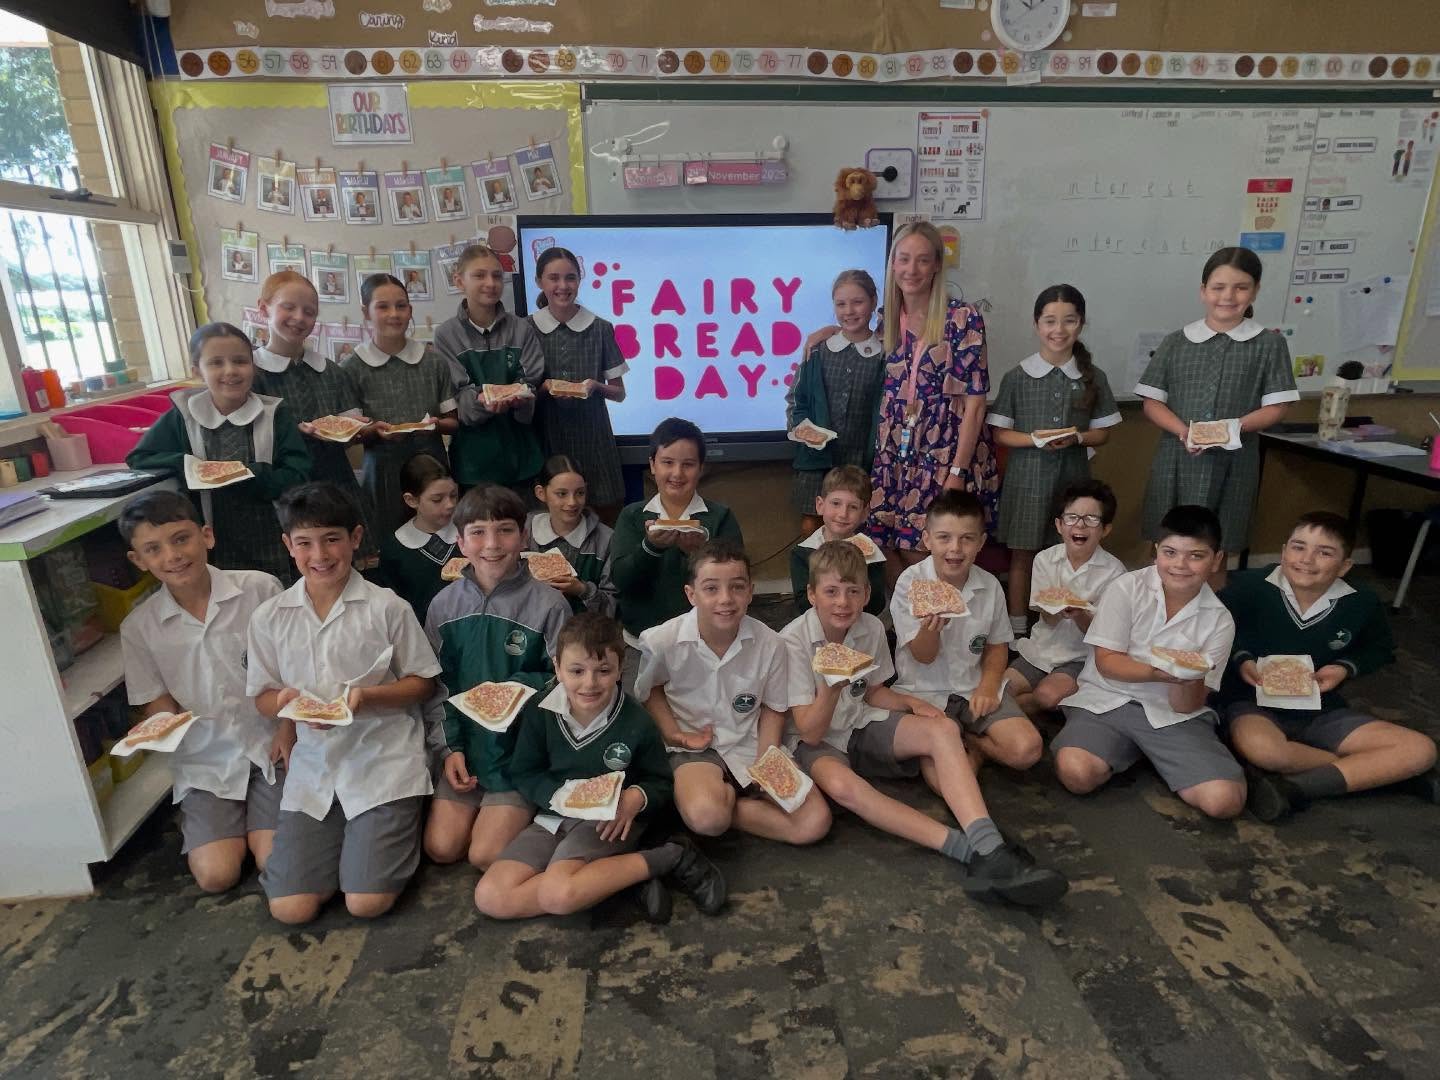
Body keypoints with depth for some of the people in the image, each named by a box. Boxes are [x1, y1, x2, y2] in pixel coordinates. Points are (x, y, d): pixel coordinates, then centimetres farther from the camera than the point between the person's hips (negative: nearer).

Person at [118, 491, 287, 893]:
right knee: (217, 875, -9)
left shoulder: (261, 589, -11)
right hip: (204, 759, 2)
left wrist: (288, 729, -10)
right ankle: (197, 820, 23)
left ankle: (255, 822, 20)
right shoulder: (139, 627, -4)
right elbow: (159, 707, 3)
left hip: (269, 744, -1)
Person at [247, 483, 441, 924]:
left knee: (367, 902, -8)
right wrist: (287, 702, -16)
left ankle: (392, 828, 20)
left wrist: (367, 696, -20)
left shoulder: (387, 608, -9)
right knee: (290, 908, -3)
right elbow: (263, 697, 8)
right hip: (313, 762, 4)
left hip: (382, 758, -3)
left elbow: (423, 683, -2)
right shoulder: (269, 617, 0)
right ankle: (346, 836, 24)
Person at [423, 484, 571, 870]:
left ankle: (517, 810, 21)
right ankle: (504, 810, 24)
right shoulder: (444, 603, -1)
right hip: (465, 743, 4)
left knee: (485, 855, -9)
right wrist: (451, 747, -3)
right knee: (441, 847, -2)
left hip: (522, 747, -4)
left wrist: (514, 687, -21)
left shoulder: (548, 603, -13)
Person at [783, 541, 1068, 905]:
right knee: (841, 784, -39)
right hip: (815, 742, -5)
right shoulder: (793, 641, -20)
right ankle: (968, 850, -40)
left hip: (861, 725, 5)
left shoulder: (871, 629, -5)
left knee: (943, 729, -22)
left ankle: (989, 849, -37)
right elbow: (810, 732, -20)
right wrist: (831, 688, -39)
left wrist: (911, 702, -8)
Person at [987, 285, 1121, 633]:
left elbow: (1103, 433, 7)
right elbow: (1000, 433, -1)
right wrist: (1036, 439, -18)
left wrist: (1077, 438, -14)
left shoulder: (1093, 378, 3)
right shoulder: (1017, 377, -3)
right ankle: (1017, 630, 20)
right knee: (1023, 555, 6)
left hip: (1072, 476, 2)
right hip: (1028, 476, -1)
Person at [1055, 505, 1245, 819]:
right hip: (1108, 699, -1)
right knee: (1076, 773, -27)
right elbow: (1106, 661, -8)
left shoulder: (1219, 621, -1)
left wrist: (1186, 680, -27)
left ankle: (1153, 756, 9)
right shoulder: (1126, 588, -5)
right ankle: (1132, 752, 5)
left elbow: (1188, 705, -3)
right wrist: (1158, 673, -26)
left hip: (1174, 715, 1)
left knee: (1225, 800, -21)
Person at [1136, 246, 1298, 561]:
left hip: (1233, 464, 0)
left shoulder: (1269, 344, 4)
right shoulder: (1176, 342, 5)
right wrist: (1183, 431, -15)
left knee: (1217, 550, 6)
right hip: (1175, 460, 1)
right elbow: (1152, 403, 3)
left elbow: (1276, 407, 1)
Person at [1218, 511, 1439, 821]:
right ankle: (1379, 771, -13)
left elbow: (1380, 650, 17)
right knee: (1259, 749, -38)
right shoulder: (1247, 586, -15)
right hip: (1254, 701, -4)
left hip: (1320, 710, 4)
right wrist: (1240, 661, -17)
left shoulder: (1362, 604, -3)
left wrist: (1345, 668, -2)